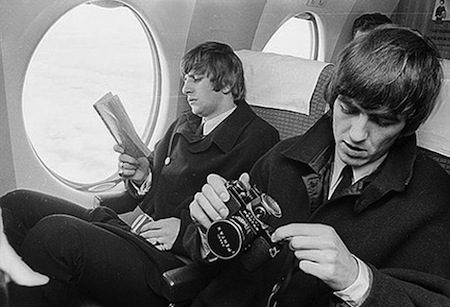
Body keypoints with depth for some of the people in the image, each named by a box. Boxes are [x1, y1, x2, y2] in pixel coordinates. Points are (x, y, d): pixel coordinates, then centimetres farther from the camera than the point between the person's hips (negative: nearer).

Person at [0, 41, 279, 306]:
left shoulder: (259, 139, -4)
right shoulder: (184, 125, 20)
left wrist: (185, 230, -16)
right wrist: (143, 177, 3)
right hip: (133, 230, 8)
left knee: (55, 233, -29)